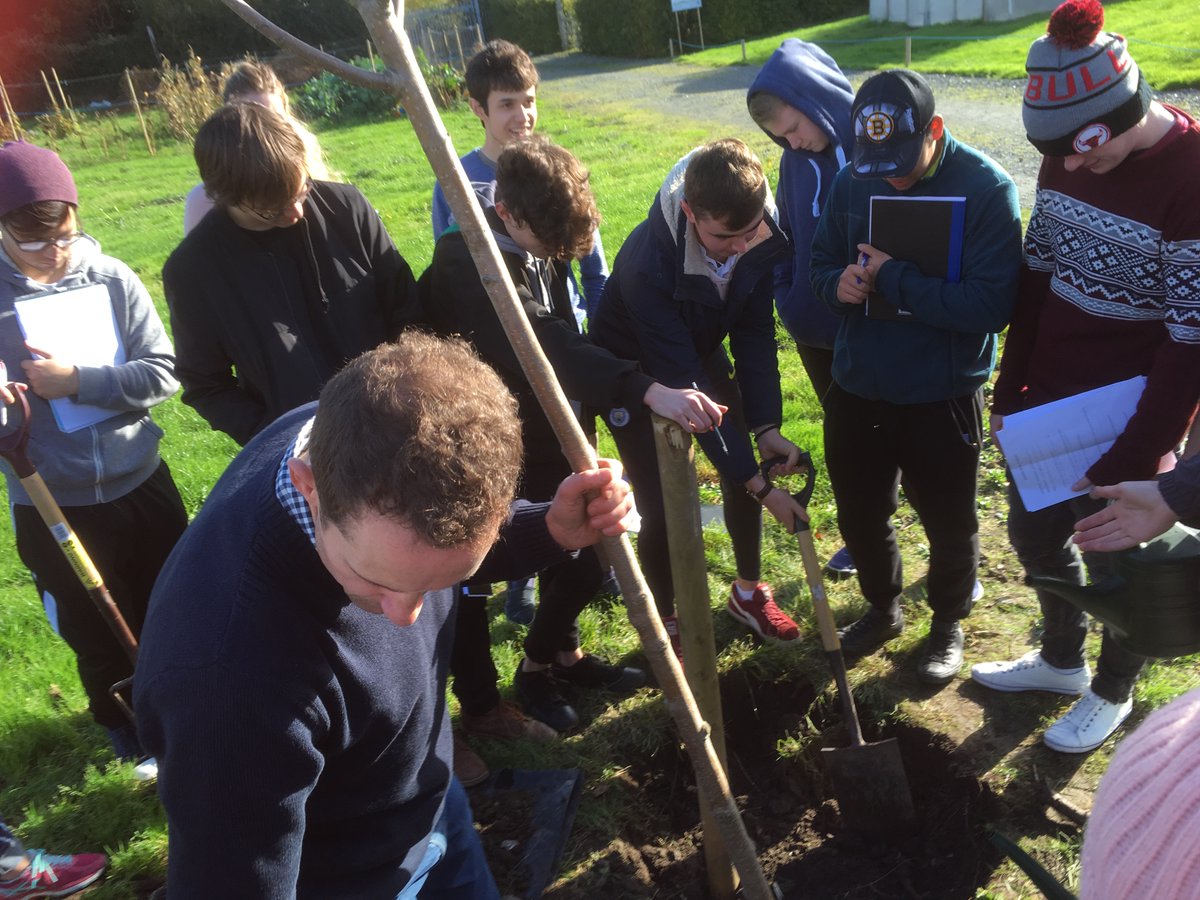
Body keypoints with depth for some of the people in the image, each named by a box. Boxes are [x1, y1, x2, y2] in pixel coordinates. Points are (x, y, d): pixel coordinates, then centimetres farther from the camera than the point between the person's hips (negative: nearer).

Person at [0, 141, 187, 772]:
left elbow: (163, 373, -11)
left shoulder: (111, 278, -9)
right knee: (97, 636, 17)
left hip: (140, 484, 1)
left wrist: (76, 381, -21)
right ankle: (128, 730, 43)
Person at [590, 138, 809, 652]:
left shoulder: (761, 237, -24)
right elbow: (683, 385, -37)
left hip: (700, 351, 5)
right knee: (662, 508, -8)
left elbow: (755, 335, -12)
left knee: (745, 476, 6)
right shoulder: (647, 266, -40)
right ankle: (666, 625, 18)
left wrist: (765, 426, -22)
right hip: (635, 368, -5)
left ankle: (748, 592, 31)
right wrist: (760, 487, -34)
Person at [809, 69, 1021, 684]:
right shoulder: (854, 181, -4)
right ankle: (883, 607, 46)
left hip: (941, 397, -4)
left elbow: (991, 305, -25)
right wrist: (839, 283, -15)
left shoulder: (987, 189, -18)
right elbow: (822, 261, 8)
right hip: (856, 386, 5)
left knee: (947, 520, 15)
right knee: (859, 511, 19)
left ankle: (948, 622, 42)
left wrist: (892, 279, -26)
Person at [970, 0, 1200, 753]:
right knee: (1034, 531, 19)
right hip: (1050, 397, 6)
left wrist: (1132, 460, -18)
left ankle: (1113, 693, 39)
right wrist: (1009, 393, 6)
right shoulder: (1068, 157, -2)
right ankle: (1061, 659, 46)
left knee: (1116, 561, 12)